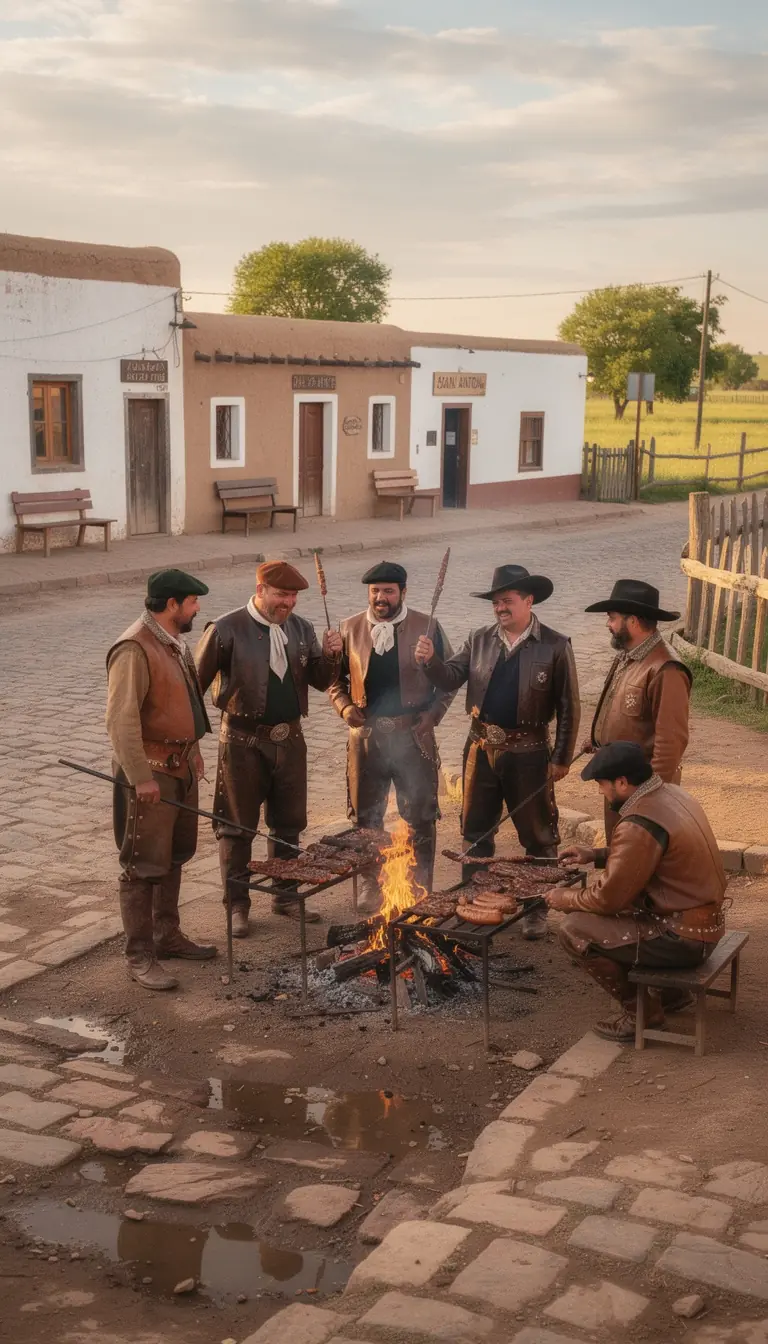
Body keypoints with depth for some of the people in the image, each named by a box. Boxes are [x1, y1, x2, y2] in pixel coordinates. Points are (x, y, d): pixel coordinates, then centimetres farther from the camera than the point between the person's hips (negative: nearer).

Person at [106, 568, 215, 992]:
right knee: (144, 866, -2)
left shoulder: (174, 643, 11)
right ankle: (139, 956, 5)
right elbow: (122, 719, -24)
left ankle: (167, 935, 32)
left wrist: (193, 751, 18)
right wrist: (141, 777, -25)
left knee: (174, 857, 19)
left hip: (181, 766, 10)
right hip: (150, 772, -9)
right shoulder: (134, 649, -19)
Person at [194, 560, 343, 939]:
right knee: (237, 826, 5)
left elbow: (320, 682, 8)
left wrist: (331, 656, -12)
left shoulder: (300, 629, 4)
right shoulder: (227, 630, -12)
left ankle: (285, 896, 31)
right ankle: (237, 904, 17)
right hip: (243, 741, -5)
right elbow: (196, 682, -8)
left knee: (288, 823, 15)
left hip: (289, 737, 5)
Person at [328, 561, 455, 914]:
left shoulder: (427, 627, -2)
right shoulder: (350, 629, 3)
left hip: (413, 735, -2)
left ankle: (420, 890, 19)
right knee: (366, 818, 10)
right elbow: (335, 676, 12)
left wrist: (433, 712, -6)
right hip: (366, 734, 2)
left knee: (420, 818, 5)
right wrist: (344, 705, -6)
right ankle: (370, 889, 24)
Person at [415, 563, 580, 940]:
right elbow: (451, 679, 0)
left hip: (528, 753, -4)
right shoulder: (479, 640, 4)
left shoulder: (555, 646, -8)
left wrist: (561, 759, -7)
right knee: (476, 831, 14)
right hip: (481, 749, 4)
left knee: (537, 836, 7)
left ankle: (537, 909, 21)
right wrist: (430, 661, -21)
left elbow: (568, 708, -5)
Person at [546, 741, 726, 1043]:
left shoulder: (638, 825, -25)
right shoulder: (671, 794, 3)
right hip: (705, 919, 10)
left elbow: (608, 898, -18)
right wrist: (596, 856, 14)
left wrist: (567, 899, 0)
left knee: (575, 930, -10)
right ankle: (670, 988, 24)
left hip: (683, 938, -10)